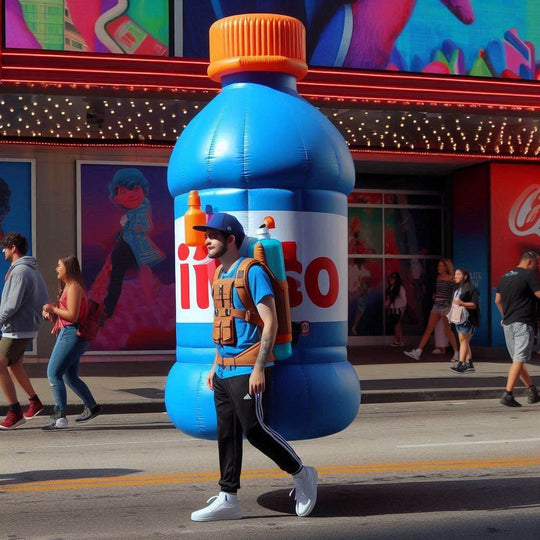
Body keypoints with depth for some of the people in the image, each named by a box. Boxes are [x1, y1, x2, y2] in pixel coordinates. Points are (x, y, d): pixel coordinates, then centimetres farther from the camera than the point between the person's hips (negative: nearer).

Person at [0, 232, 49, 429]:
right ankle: (35, 402, 33)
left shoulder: (20, 271, -18)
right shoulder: (33, 270, 13)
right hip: (28, 327, 10)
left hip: (17, 330, -10)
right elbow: (44, 301, 14)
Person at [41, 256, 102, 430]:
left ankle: (60, 417, -16)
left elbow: (72, 316, -19)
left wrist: (53, 309, -8)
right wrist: (51, 314, 8)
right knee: (70, 376, 17)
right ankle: (92, 407, 28)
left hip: (72, 334, -11)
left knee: (53, 373, -14)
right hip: (67, 334, 11)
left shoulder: (74, 287, -12)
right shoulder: (68, 287, 20)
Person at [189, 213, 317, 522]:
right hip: (225, 370, 8)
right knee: (227, 434, 8)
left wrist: (259, 368, -20)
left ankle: (301, 474, 11)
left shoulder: (252, 272, -10)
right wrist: (216, 366, 19)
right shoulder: (220, 276, 16)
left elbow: (270, 322, -15)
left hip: (247, 369, -8)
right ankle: (228, 499, 13)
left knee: (254, 429, -8)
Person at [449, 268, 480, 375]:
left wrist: (462, 303, -26)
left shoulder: (471, 289, -7)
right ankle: (469, 365, 11)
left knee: (463, 339, -16)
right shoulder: (457, 289, 22)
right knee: (464, 342, 8)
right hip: (458, 318, 9)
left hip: (467, 319, -9)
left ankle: (461, 364, -23)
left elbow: (475, 305, -15)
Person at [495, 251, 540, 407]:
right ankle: (508, 394, -19)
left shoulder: (504, 277, 16)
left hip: (508, 324, 8)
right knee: (519, 360, -11)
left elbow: (497, 300, 22)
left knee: (517, 359, 14)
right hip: (523, 323, -8)